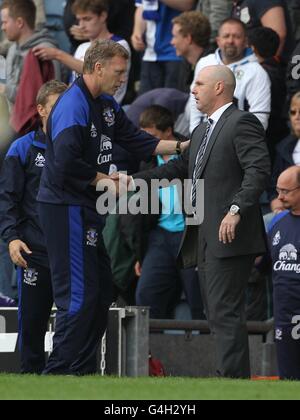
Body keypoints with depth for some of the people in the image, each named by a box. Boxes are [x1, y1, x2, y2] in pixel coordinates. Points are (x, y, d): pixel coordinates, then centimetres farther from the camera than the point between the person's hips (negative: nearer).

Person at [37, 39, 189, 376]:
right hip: (66, 207, -10)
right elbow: (66, 163, -27)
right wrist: (105, 180, -14)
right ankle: (58, 372, -5)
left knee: (101, 290, 14)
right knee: (79, 294, -10)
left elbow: (137, 141, 17)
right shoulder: (73, 106, -19)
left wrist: (180, 147, 7)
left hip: (87, 209, 10)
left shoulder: (107, 105, 13)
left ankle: (83, 371, 20)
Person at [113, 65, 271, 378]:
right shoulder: (202, 131, 23)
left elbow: (259, 170, -18)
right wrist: (133, 181, 18)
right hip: (205, 239, 10)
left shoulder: (242, 123, -8)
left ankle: (233, 377, -17)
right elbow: (180, 168, 26)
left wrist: (237, 210, -27)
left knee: (226, 313, -15)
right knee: (216, 314, 11)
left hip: (229, 238, -10)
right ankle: (230, 373, 14)